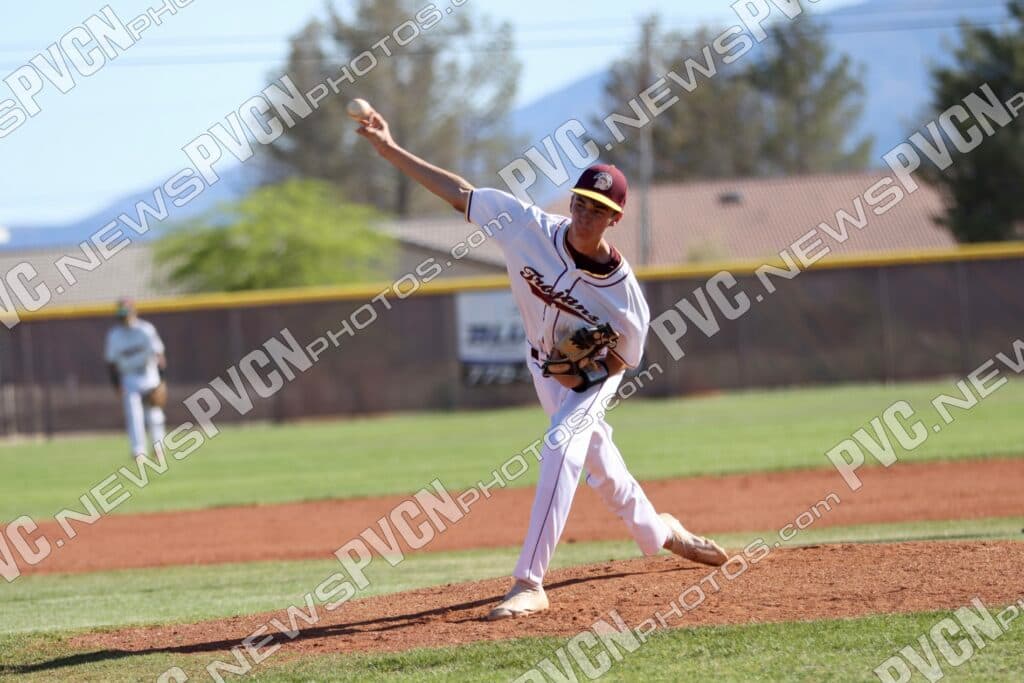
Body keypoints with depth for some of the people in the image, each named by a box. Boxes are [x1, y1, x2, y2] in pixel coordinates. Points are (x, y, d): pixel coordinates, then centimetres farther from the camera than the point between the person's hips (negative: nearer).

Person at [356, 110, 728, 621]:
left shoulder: (622, 291, -31)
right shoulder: (529, 227, -26)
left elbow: (626, 357, -13)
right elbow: (458, 193, -21)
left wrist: (587, 372, -32)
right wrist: (388, 148, -25)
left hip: (597, 374, -4)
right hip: (547, 367, 5)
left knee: (561, 446, -27)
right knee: (599, 462, 19)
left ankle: (529, 583, -30)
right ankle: (657, 532, 49)